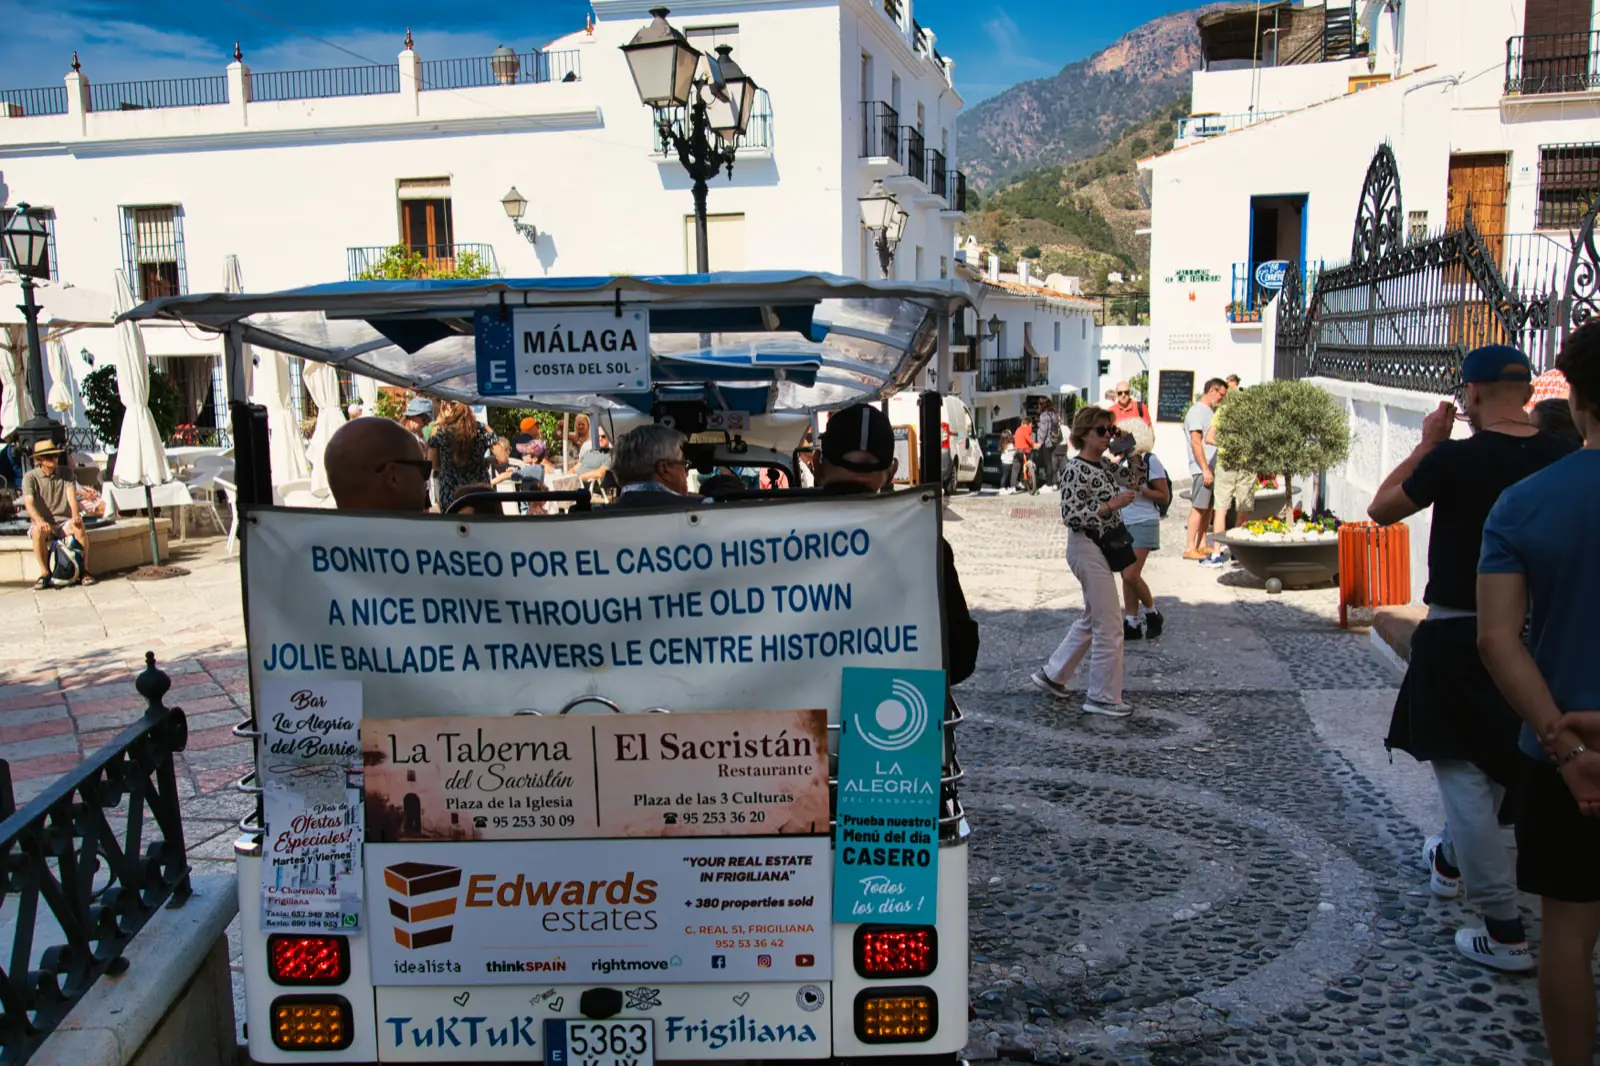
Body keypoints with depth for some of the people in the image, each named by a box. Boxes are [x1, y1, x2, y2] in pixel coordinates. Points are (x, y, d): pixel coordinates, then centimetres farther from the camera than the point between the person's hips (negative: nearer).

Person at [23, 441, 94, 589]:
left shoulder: (65, 473, 5)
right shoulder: (30, 477, -2)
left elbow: (71, 496, -8)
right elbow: (29, 503, -14)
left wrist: (75, 515, -29)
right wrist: (40, 521, -34)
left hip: (64, 522, 1)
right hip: (43, 522, -1)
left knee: (79, 527, -32)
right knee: (38, 531, -36)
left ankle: (84, 570, -20)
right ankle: (45, 573, -22)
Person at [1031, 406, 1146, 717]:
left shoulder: (1104, 464, 9)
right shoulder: (1075, 470, -17)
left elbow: (1136, 478, 19)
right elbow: (1070, 517, -22)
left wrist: (1130, 450, 5)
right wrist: (1111, 505, -24)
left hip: (1102, 548, 10)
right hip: (1087, 549, -10)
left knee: (1092, 620, 20)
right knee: (1109, 626, -4)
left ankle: (1052, 674, 31)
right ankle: (1102, 697, 6)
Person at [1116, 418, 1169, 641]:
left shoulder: (1150, 461, -9)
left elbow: (1164, 497, -9)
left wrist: (1139, 488, -19)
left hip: (1143, 524, -7)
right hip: (1123, 524, 7)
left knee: (1131, 575, -13)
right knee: (1126, 576, 7)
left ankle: (1152, 614, 9)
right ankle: (1132, 623, 14)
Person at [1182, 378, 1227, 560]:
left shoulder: (1212, 411, 18)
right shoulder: (1197, 412, -12)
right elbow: (1196, 443, -18)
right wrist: (1205, 469, -21)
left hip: (1213, 468, 9)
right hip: (1202, 469, -9)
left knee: (1209, 507, 10)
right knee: (1199, 508, -7)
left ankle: (1201, 545, 16)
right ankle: (1189, 548, -3)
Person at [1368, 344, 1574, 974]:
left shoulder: (1456, 459, -18)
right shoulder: (1562, 460, -3)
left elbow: (1381, 509, -5)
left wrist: (1427, 444, 3)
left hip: (1458, 633, -7)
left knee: (1463, 775, -1)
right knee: (1496, 761, 25)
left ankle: (1504, 932, -2)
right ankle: (1452, 860, 48)